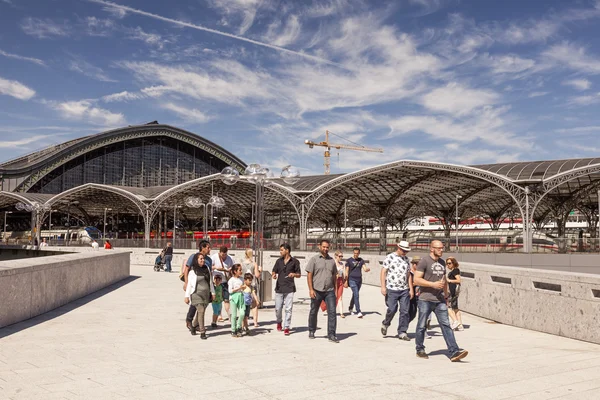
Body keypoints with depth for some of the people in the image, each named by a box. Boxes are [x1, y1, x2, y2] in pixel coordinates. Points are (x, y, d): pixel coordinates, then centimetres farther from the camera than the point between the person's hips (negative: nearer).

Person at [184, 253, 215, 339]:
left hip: (206, 294, 5)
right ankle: (202, 332, -9)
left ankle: (193, 326, 33)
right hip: (197, 294, -5)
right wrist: (187, 296, -2)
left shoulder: (207, 269, 10)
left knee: (200, 311, 10)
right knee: (201, 311, -14)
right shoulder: (192, 271, -3)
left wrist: (213, 292, 13)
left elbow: (210, 282, 15)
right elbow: (189, 284, -1)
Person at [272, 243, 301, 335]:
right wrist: (273, 275, -9)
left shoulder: (295, 261, 1)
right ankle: (279, 322, 32)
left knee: (288, 309, -4)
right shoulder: (279, 261, 10)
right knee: (278, 308, 5)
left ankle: (286, 328, 5)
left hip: (289, 289, -3)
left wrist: (294, 274, -16)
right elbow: (274, 272, 14)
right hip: (279, 288, 3)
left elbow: (299, 275, 5)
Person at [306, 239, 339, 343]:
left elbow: (334, 276, 17)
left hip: (329, 291, 2)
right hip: (317, 291, -2)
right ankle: (311, 331, 30)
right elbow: (309, 275, -4)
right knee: (313, 312, 11)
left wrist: (335, 289, 11)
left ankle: (331, 335, -5)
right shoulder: (314, 259, 0)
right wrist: (311, 289, -11)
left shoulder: (332, 261, 12)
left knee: (332, 312, -9)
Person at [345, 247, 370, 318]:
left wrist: (368, 269, -25)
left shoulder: (361, 260, 10)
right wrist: (346, 281, -5)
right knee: (356, 295, -15)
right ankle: (358, 312, -17)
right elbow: (347, 272, -1)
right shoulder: (349, 260, 0)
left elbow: (365, 269, 0)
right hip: (352, 280, -4)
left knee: (355, 295, 14)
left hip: (359, 280, 4)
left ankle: (350, 308, 36)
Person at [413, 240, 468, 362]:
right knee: (422, 326, 6)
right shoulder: (424, 261, -8)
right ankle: (420, 350, 21)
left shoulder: (442, 262, 14)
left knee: (446, 325, -3)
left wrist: (446, 295, 22)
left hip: (440, 300, 5)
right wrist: (433, 284, -17)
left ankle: (454, 352, -8)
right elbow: (416, 280, -14)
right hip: (425, 300, -5)